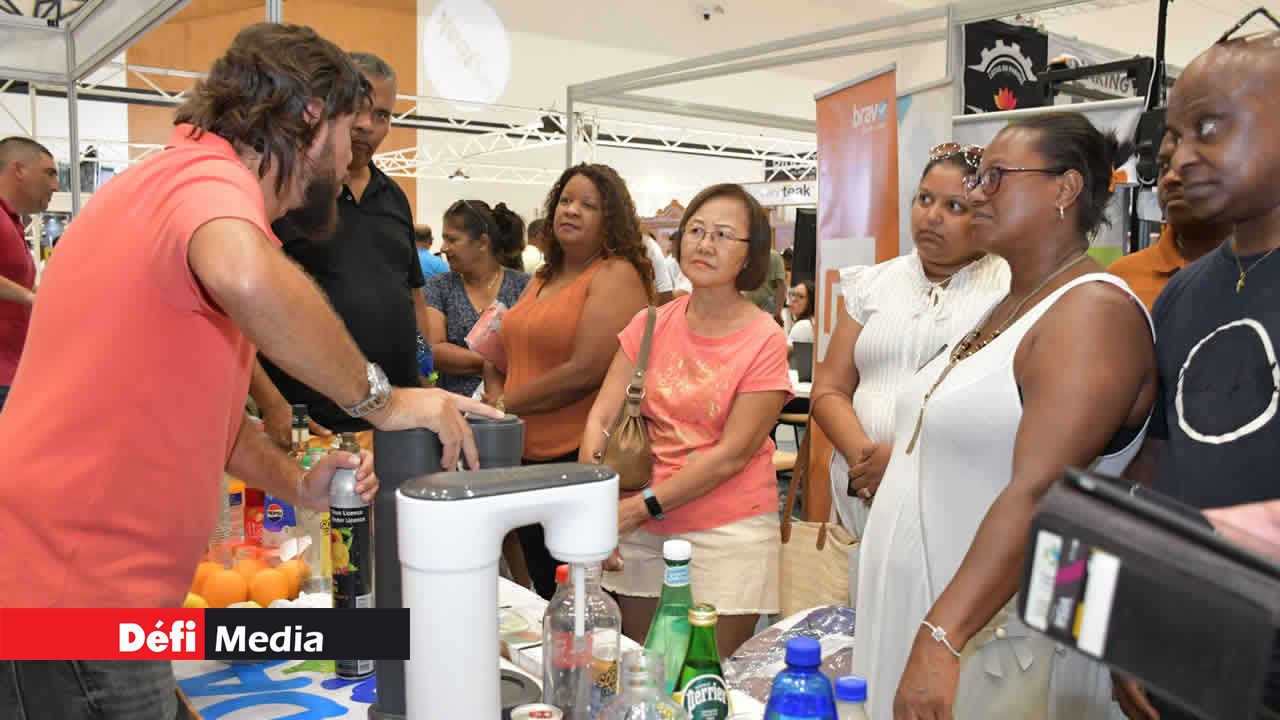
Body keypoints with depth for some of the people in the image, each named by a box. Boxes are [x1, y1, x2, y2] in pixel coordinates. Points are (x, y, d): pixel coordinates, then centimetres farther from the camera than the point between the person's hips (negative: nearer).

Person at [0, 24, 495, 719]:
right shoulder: (211, 176, -16)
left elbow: (199, 402, 21)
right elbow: (245, 276, -43)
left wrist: (295, 484, 6)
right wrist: (379, 397, -27)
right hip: (73, 592, -10)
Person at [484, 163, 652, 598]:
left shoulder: (617, 275, -9)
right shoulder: (543, 280, 15)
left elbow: (584, 372, -19)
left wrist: (502, 405, -9)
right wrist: (496, 395, -4)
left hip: (581, 460, -7)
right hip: (528, 456, 8)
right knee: (544, 596, 18)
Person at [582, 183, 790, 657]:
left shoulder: (764, 340, -9)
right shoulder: (652, 324, 3)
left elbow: (731, 454, -13)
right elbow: (600, 417, -1)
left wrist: (643, 506, -16)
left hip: (728, 533, -4)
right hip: (643, 530, 4)